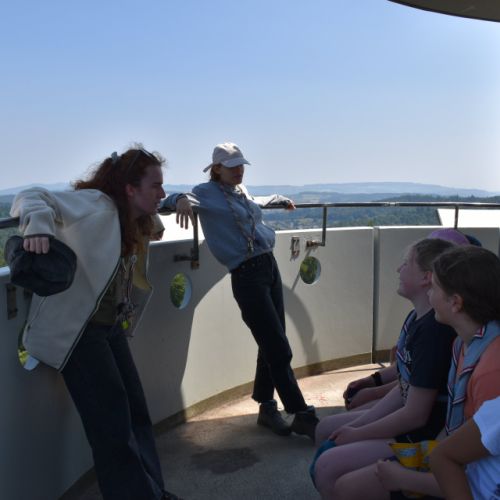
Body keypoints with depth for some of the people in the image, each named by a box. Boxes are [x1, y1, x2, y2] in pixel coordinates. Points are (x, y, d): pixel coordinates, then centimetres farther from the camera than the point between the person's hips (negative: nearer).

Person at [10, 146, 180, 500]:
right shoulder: (96, 205, -15)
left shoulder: (136, 228, 11)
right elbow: (32, 199, -25)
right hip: (76, 330, -9)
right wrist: (38, 223, -43)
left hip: (110, 328, 9)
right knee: (113, 424, -4)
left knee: (137, 413, 15)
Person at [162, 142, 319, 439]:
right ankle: (303, 416, 0)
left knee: (272, 346, 11)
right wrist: (181, 200, -42)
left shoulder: (242, 191, 21)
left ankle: (267, 408, 25)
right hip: (247, 275, -8)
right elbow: (187, 199, -18)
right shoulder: (208, 192, -2)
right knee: (279, 350, -8)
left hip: (270, 266, 8)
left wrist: (281, 200, 60)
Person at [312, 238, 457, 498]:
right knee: (325, 429, 17)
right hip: (409, 421, 10)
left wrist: (357, 434, -13)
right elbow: (404, 389, 8)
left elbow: (415, 414, -25)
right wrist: (357, 423, 2)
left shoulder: (434, 330, -28)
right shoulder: (415, 319, 3)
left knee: (327, 467, -16)